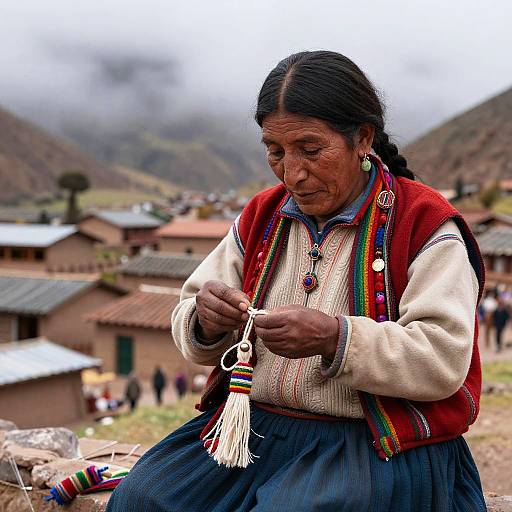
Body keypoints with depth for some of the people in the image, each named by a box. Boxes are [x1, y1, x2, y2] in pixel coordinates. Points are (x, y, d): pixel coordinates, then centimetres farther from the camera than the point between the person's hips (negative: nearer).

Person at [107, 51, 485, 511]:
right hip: (253, 425, 5)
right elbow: (188, 327, 13)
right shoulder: (261, 216, 12)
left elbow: (445, 359, -15)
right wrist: (205, 321, -11)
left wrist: (335, 338, -28)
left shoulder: (423, 226, -4)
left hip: (376, 445, -4)